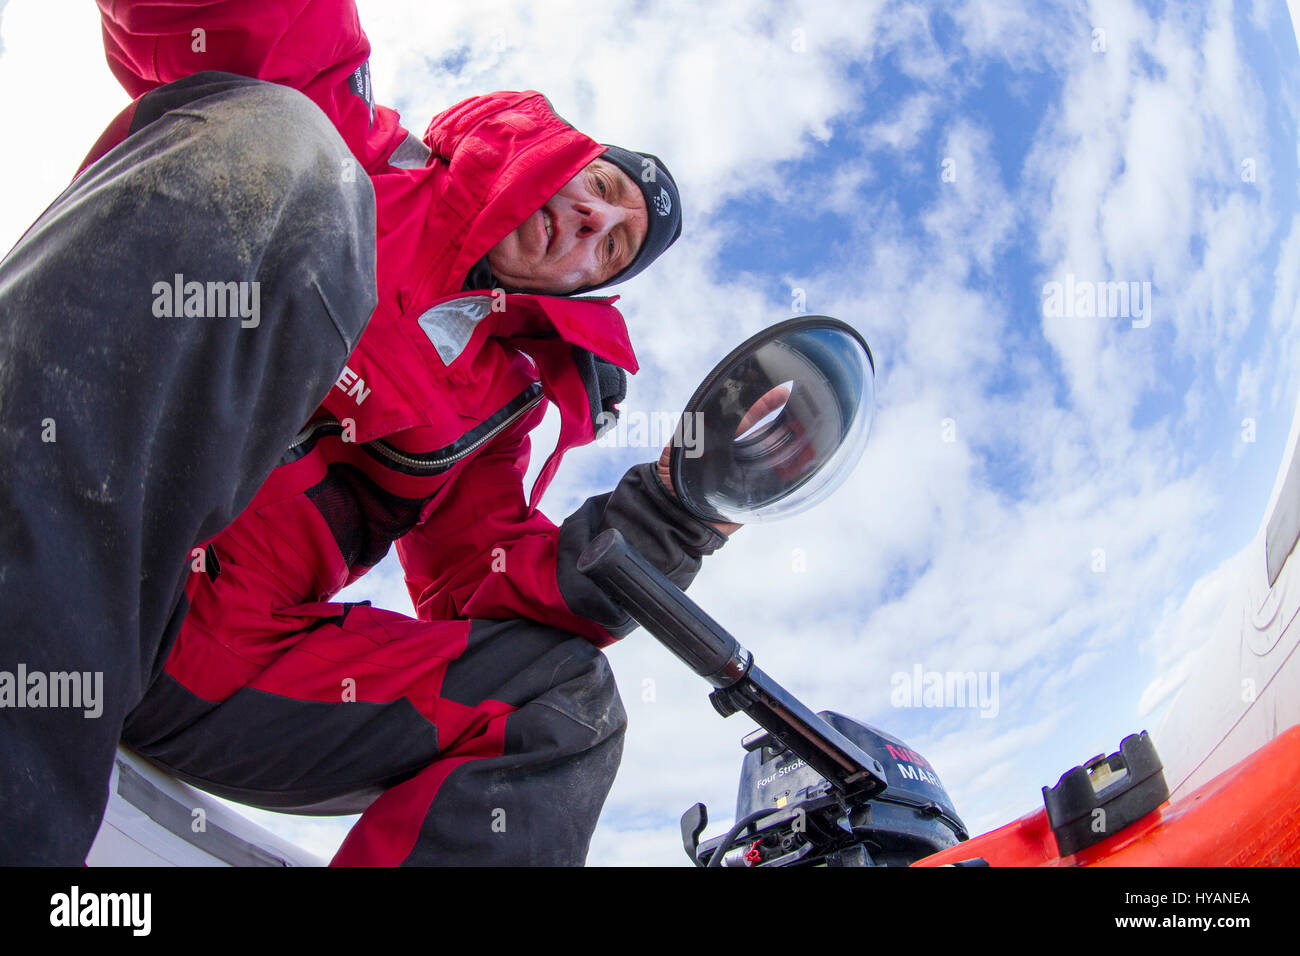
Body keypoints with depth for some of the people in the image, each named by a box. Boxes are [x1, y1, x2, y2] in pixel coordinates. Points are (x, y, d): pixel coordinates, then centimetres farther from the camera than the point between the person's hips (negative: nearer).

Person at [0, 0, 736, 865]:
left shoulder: (502, 398, 24)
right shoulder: (350, 137, 15)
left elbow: (485, 596, 11)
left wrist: (671, 512, -2)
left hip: (203, 648, 5)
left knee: (565, 703, -6)